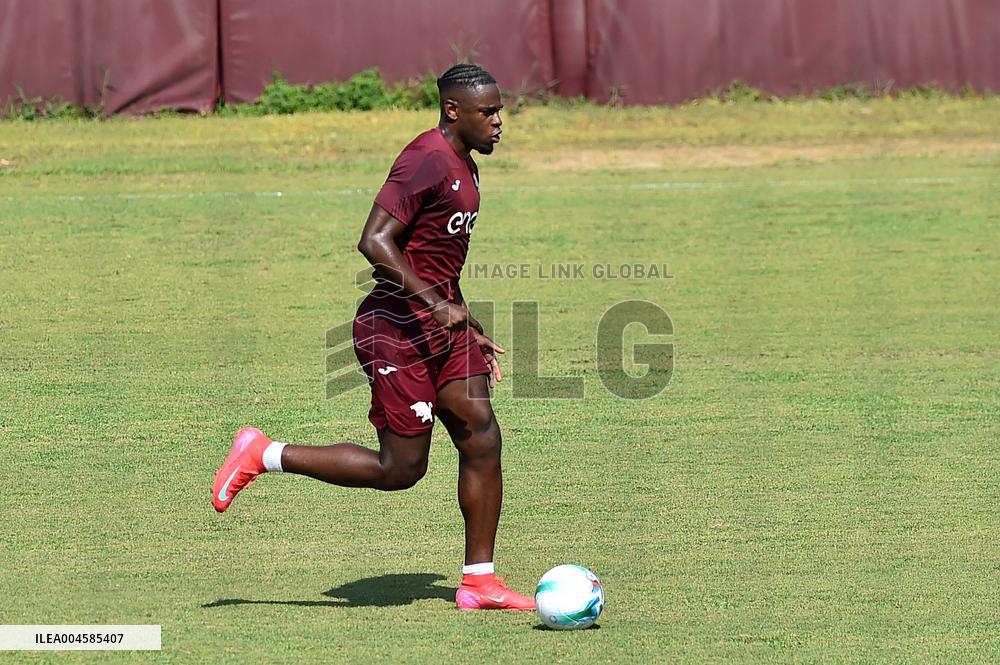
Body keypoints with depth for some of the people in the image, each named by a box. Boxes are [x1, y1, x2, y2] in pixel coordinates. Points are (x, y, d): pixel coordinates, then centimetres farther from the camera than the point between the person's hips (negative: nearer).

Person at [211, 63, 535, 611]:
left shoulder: (463, 165, 15)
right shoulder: (426, 160, -17)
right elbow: (374, 242, -26)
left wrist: (471, 331, 25)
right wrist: (435, 303, -29)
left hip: (442, 324, 9)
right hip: (397, 329, -9)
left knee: (482, 439, 1)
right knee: (400, 469, -4)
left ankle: (478, 583, 7)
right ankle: (262, 454, 8)